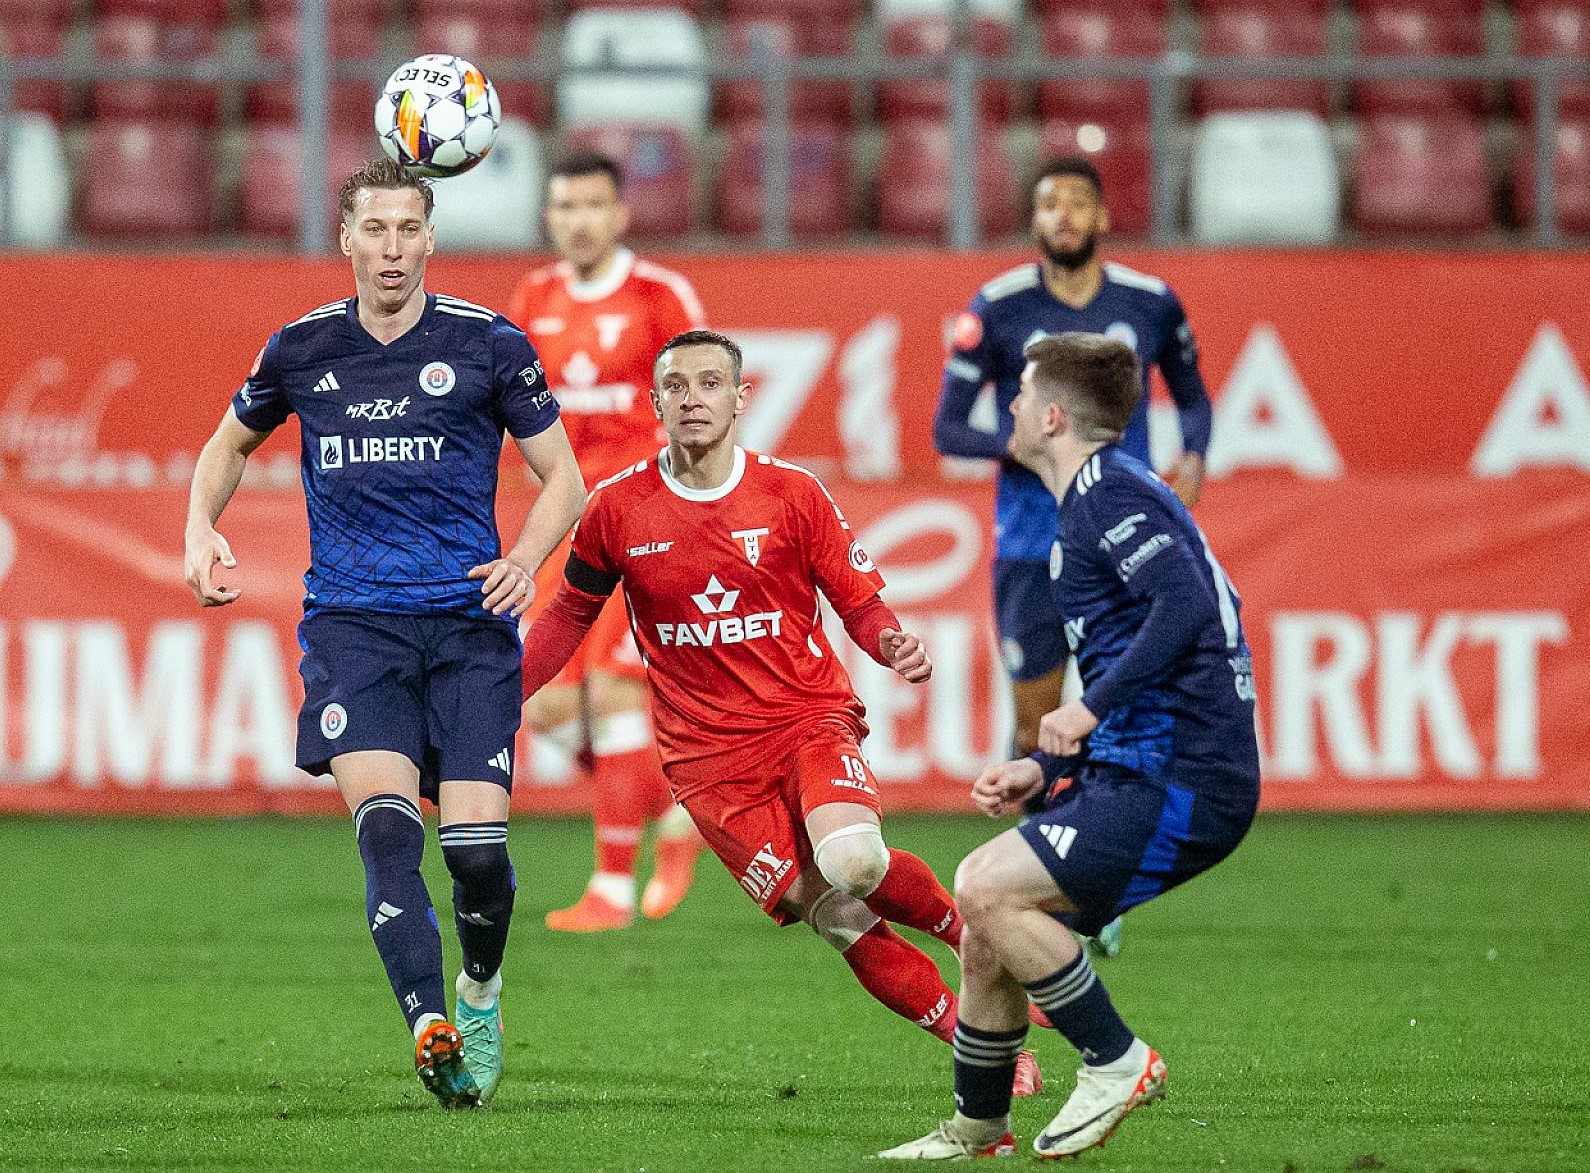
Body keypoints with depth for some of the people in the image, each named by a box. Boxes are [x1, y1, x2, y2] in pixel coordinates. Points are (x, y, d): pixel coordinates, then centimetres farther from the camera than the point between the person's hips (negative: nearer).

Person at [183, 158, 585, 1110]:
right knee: (386, 821, -21)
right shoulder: (302, 350, 7)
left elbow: (564, 478, 8)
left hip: (468, 619, -1)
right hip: (352, 623, 1)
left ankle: (482, 988, 24)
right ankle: (431, 1027, -31)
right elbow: (231, 443, 26)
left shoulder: (487, 344, 1)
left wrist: (527, 558, -11)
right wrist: (203, 530, 7)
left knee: (477, 844, -8)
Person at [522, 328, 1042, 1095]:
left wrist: (894, 646, -19)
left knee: (851, 860, -31)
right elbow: (570, 614, 15)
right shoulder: (617, 509, 0)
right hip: (708, 755, 1)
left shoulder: (791, 494, -2)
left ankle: (966, 929, -2)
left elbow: (859, 600, 3)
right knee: (841, 919, -12)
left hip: (811, 717, -1)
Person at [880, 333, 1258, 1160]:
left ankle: (1116, 1062, -7)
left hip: (1178, 784, -10)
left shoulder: (1108, 494, -10)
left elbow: (1185, 603, -27)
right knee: (988, 924, 12)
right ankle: (976, 1128, 26)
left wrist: (1091, 708, -26)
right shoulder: (1099, 495, 22)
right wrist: (1045, 770, 20)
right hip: (1138, 777, 10)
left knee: (987, 889, -18)